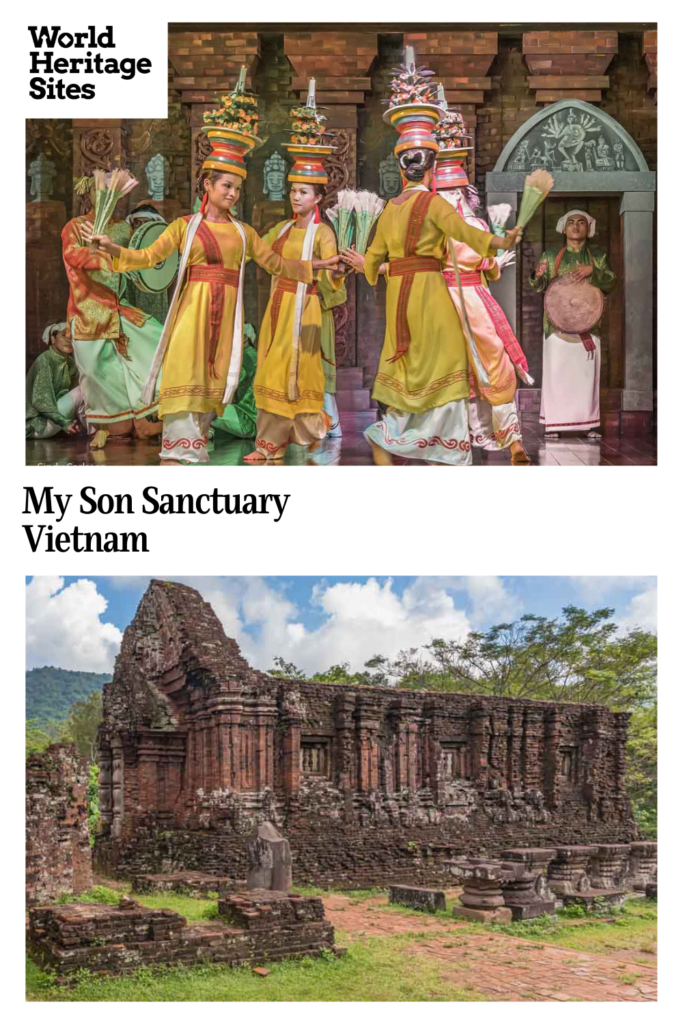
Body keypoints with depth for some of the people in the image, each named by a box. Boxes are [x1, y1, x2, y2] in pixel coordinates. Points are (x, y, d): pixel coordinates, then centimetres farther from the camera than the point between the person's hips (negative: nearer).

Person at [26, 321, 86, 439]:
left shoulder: (70, 363, 7)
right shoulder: (44, 360, -16)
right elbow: (40, 400, -23)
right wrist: (64, 422, -29)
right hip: (36, 424, -8)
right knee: (80, 392, -19)